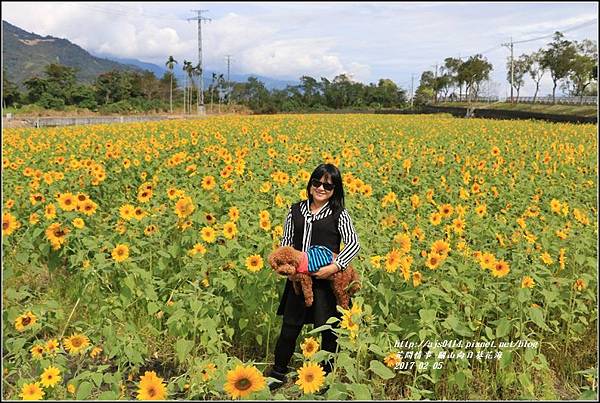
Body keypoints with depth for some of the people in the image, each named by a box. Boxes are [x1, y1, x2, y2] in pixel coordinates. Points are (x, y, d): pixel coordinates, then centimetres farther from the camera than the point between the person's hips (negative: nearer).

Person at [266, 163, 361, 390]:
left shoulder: (338, 214, -2)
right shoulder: (296, 210, 7)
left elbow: (354, 244, -12)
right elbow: (286, 242, 13)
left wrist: (334, 267, -24)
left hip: (327, 279, -3)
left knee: (327, 330, 5)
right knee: (289, 327, 9)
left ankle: (326, 374, 27)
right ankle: (278, 373, 28)